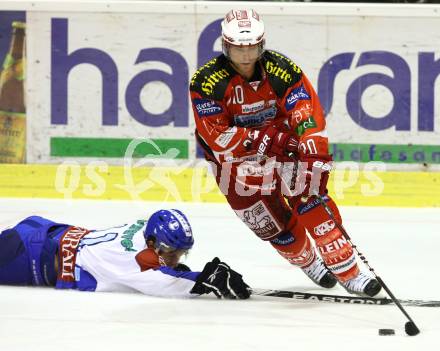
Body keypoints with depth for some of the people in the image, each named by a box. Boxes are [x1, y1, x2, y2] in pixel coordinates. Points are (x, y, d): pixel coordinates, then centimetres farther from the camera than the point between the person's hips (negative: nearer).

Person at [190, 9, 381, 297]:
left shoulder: (281, 69, -18)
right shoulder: (206, 82, -21)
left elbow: (308, 114, -25)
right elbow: (218, 137, -22)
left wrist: (315, 156, -39)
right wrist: (265, 141, -30)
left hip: (281, 145, 1)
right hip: (233, 157, -1)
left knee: (310, 201, -18)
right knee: (273, 224, -4)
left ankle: (347, 271, -14)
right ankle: (308, 261, 25)